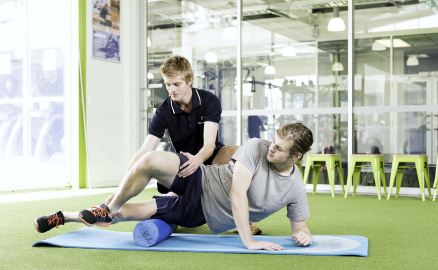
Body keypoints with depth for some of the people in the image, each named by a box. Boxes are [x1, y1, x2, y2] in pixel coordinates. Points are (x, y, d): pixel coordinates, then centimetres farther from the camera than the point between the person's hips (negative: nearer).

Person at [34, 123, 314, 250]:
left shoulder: (295, 189, -11)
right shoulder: (256, 148, -18)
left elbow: (300, 226, 0)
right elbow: (237, 192, -26)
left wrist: (304, 235, -26)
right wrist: (249, 241, -34)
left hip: (202, 214, 1)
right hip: (200, 182, -1)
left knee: (128, 213, -1)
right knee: (150, 161, -29)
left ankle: (67, 217, 22)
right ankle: (107, 209, -3)